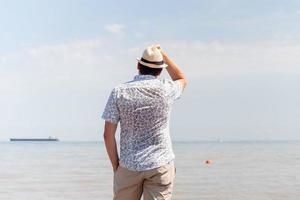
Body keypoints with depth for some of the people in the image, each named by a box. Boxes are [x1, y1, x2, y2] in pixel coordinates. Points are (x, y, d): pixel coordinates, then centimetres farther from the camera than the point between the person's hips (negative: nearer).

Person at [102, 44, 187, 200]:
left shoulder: (119, 92, -4)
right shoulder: (166, 90, -3)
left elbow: (108, 135, -5)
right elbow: (182, 80, 23)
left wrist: (115, 165, 6)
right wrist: (163, 55, 24)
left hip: (129, 166, 1)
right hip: (160, 164, 0)